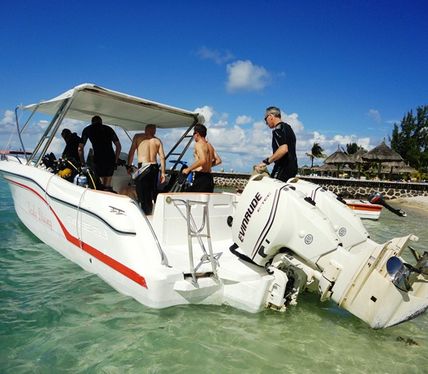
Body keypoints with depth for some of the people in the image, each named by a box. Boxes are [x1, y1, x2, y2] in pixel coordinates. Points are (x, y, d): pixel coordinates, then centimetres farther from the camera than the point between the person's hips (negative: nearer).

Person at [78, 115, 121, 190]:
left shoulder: (87, 129, 17)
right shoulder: (108, 129, 21)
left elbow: (80, 148, 12)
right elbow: (118, 146, 15)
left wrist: (83, 163, 20)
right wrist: (115, 161, 21)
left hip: (98, 160, -2)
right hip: (110, 159, 2)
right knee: (107, 185, 9)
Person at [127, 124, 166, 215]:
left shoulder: (138, 137, 6)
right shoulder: (157, 140, 12)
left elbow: (131, 152, 1)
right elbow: (162, 157, 6)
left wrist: (129, 166, 5)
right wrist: (163, 172, 9)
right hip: (154, 167, 4)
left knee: (142, 190, 2)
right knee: (153, 190, 14)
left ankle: (146, 210, -1)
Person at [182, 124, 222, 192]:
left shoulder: (199, 144, -8)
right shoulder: (209, 146, 18)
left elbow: (203, 160, -24)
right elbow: (218, 160, 18)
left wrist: (188, 169, -17)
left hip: (201, 177, -9)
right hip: (209, 178, 9)